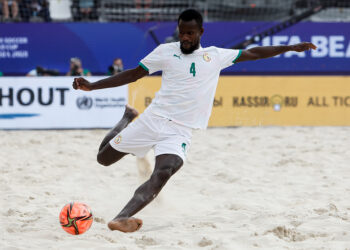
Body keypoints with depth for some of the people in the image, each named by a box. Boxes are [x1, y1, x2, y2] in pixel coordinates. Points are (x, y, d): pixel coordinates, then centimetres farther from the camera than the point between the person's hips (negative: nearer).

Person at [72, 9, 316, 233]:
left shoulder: (215, 56, 8)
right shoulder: (165, 51, 5)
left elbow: (252, 53, 14)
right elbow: (134, 74, 9)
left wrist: (290, 48, 10)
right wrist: (92, 86, 3)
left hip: (180, 131, -1)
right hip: (153, 119, 1)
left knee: (163, 173, -29)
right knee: (104, 158, 8)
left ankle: (121, 219, -44)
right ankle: (128, 118, 38)